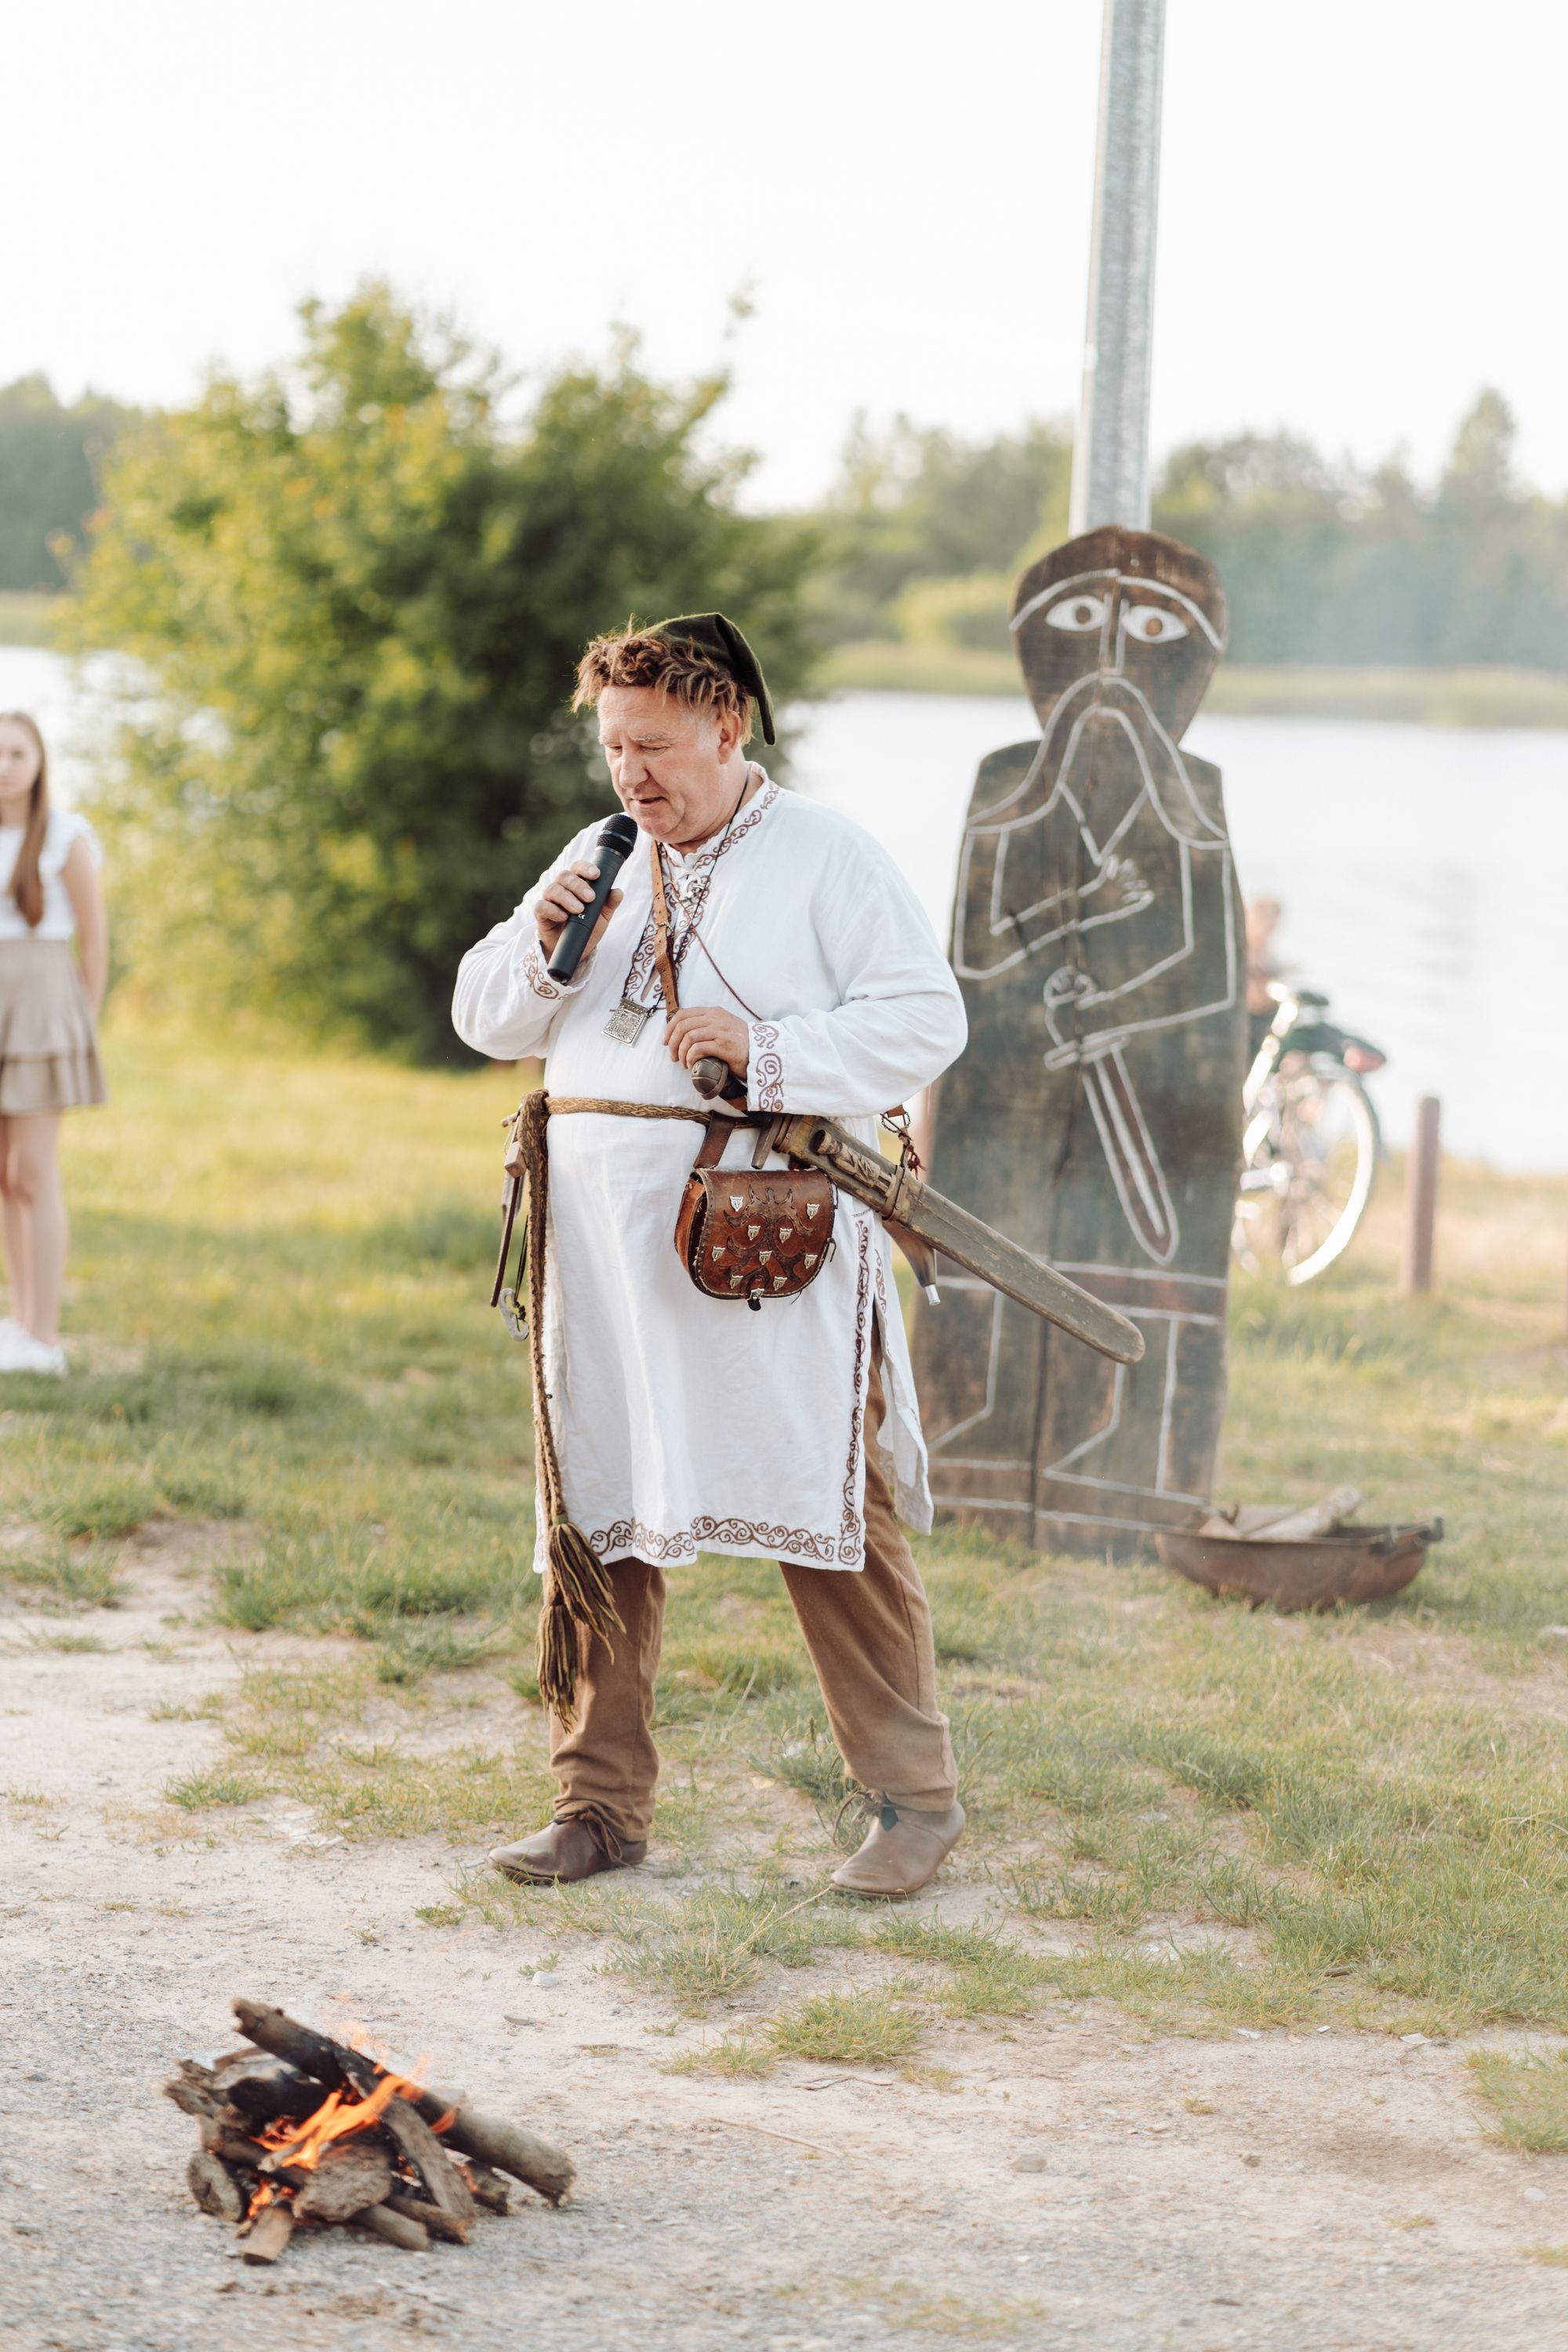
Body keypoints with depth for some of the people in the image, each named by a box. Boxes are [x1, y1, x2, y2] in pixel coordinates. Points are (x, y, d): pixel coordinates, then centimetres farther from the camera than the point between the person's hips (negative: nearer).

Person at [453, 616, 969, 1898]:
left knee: (830, 1514, -4)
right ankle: (603, 1802, 12)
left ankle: (914, 1794, 5)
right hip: (607, 1241, 5)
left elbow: (927, 1016, -7)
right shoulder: (596, 860, 16)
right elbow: (490, 1018, 17)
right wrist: (544, 944, -3)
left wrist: (765, 1049, -16)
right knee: (597, 1512, 4)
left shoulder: (827, 856, 0)